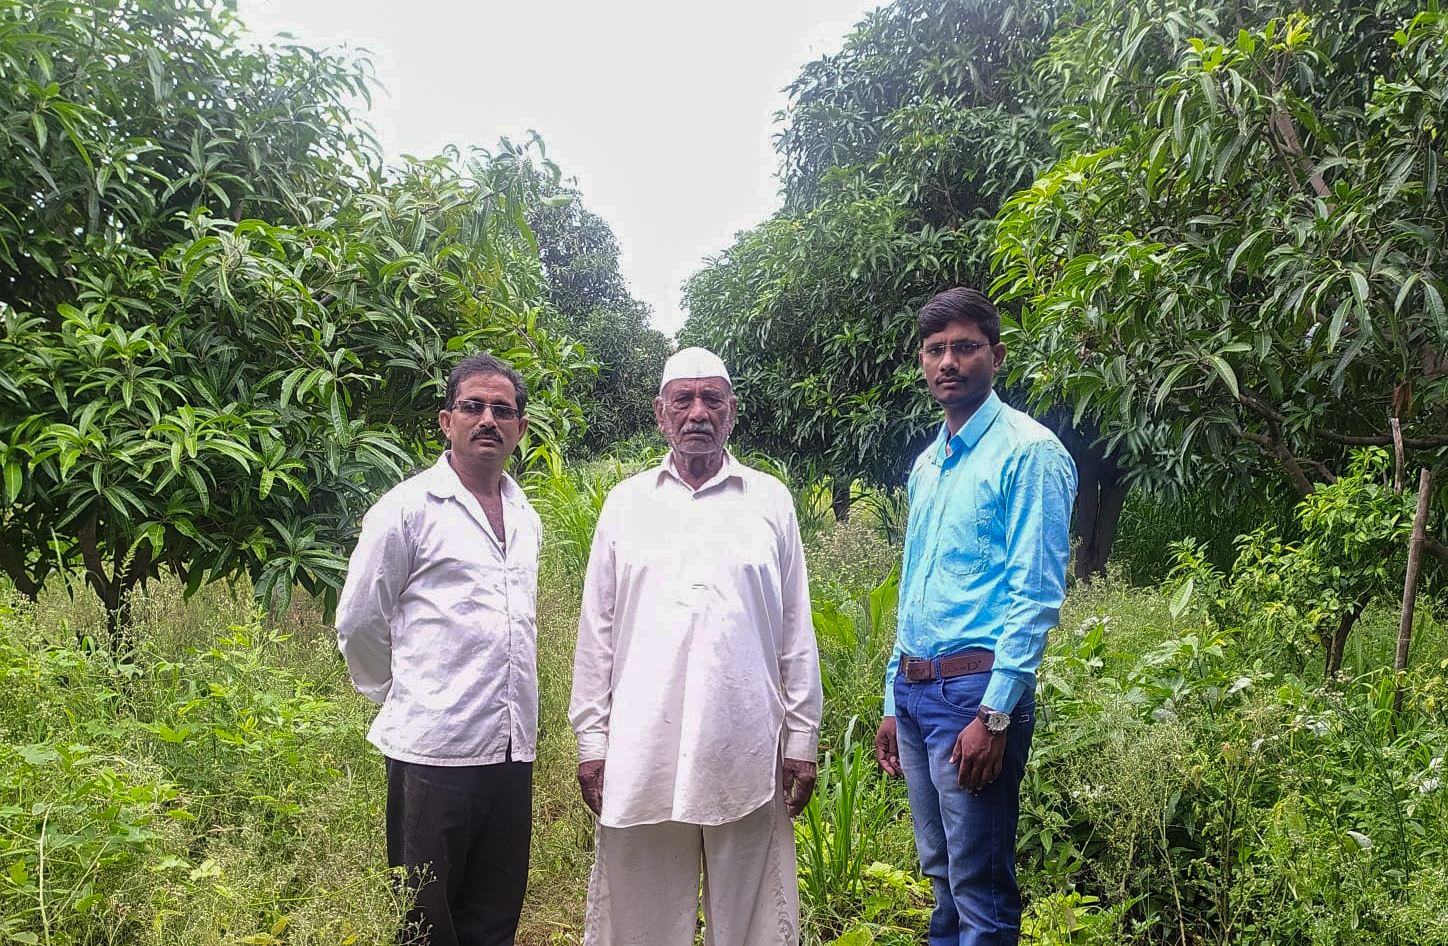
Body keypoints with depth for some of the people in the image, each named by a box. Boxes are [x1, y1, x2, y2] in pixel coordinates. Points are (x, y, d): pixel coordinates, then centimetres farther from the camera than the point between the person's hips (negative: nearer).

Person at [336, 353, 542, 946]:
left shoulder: (526, 519, 13)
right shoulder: (408, 508, -6)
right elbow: (359, 624, -2)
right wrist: (401, 699, 7)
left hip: (512, 747, 6)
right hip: (436, 746, -5)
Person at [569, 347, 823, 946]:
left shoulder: (770, 501, 6)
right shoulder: (626, 503, 8)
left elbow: (796, 632, 7)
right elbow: (597, 633, 8)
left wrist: (802, 740, 4)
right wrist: (590, 741, 4)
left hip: (746, 758, 0)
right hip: (642, 755, 1)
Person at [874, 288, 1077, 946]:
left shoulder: (1028, 452, -8)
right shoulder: (926, 464, 16)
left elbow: (1036, 595, -14)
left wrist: (994, 715, -19)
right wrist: (895, 701, 18)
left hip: (975, 690, -8)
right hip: (914, 691, 8)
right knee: (942, 875, 17)